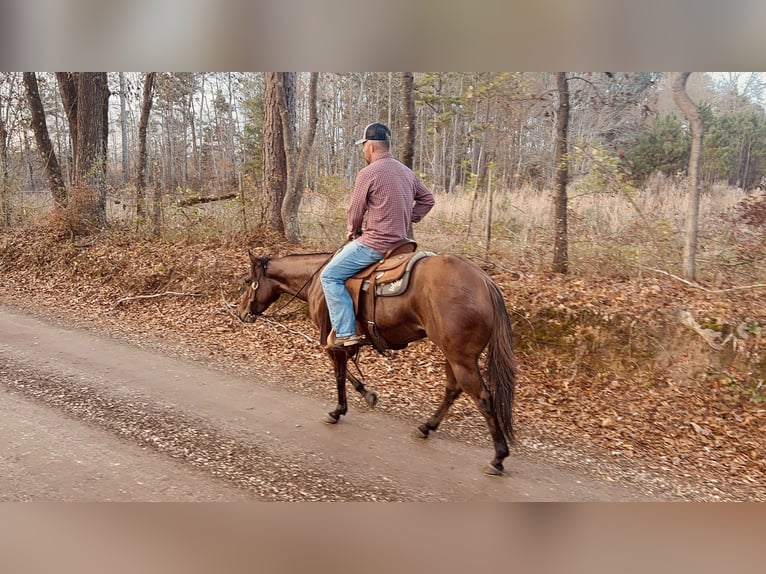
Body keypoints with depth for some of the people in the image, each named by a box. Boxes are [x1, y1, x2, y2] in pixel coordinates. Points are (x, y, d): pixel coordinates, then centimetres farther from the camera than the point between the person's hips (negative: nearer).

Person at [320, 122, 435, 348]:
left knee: (330, 276, -1)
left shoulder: (368, 173, -12)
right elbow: (427, 199, 20)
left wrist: (353, 232, 13)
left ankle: (345, 333, -9)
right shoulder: (406, 171, 12)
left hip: (374, 243, -9)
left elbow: (355, 211, -6)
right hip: (400, 241, 9)